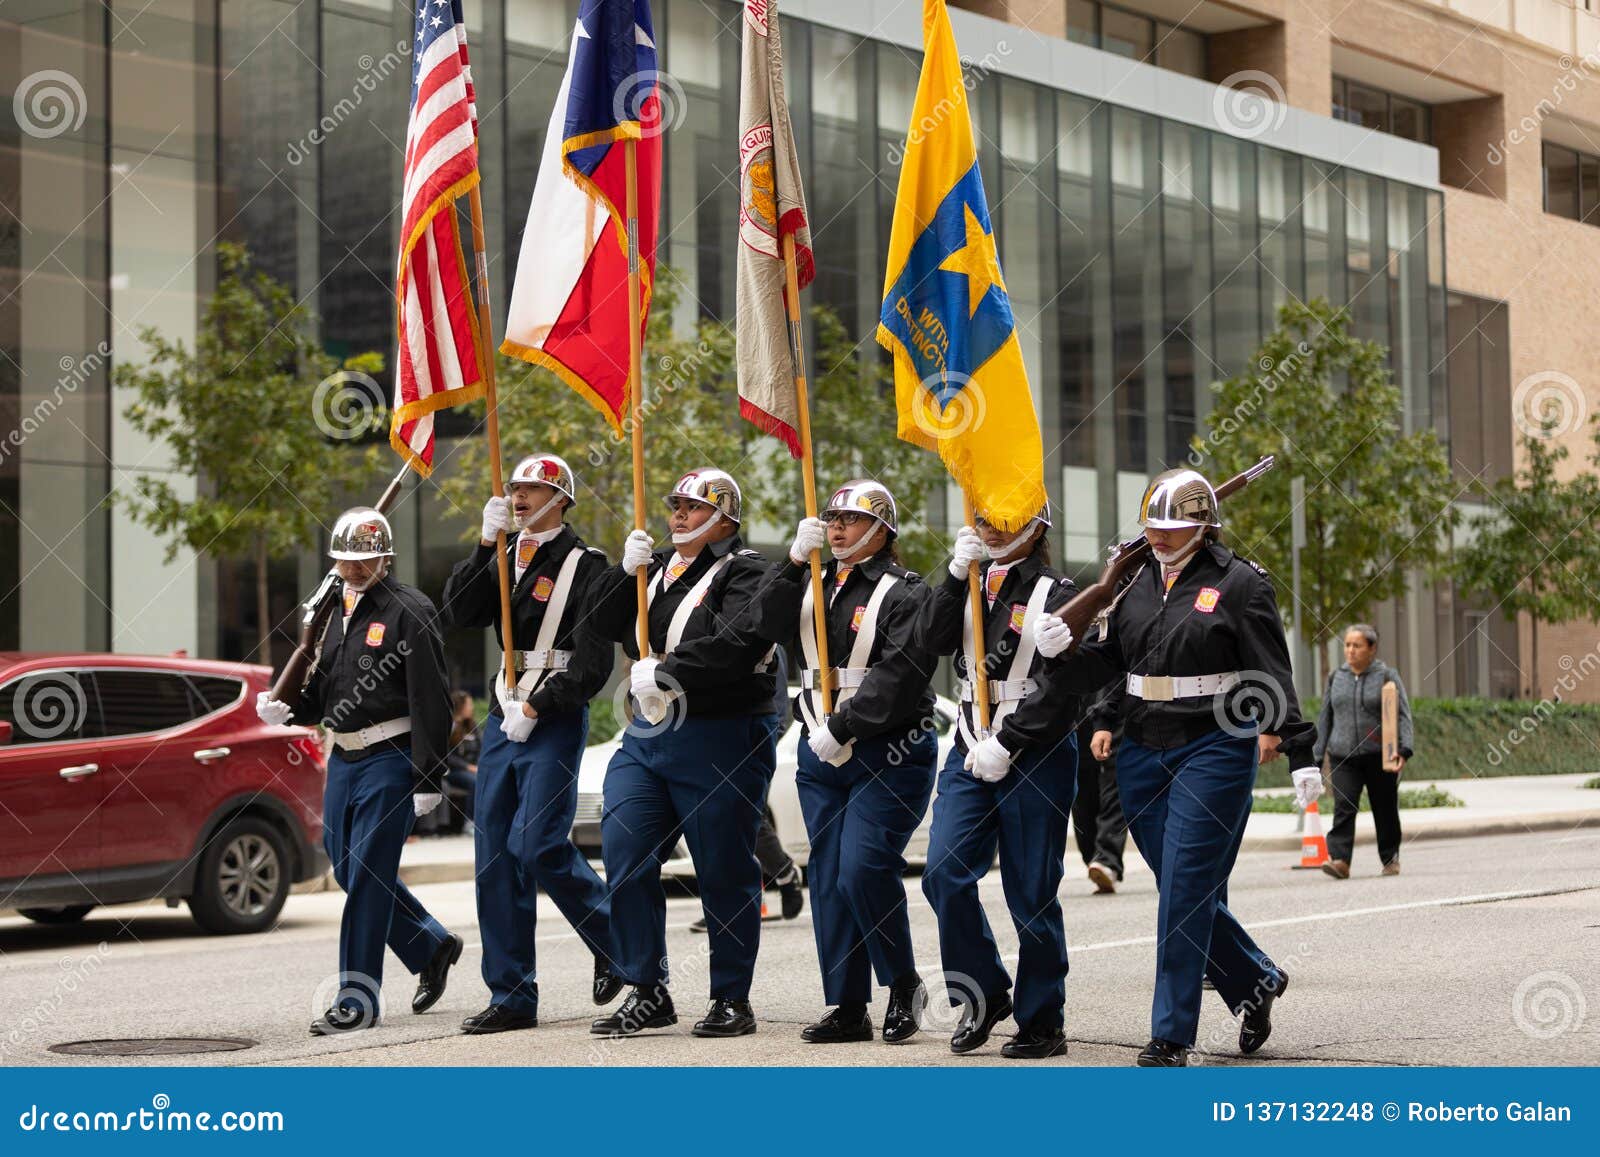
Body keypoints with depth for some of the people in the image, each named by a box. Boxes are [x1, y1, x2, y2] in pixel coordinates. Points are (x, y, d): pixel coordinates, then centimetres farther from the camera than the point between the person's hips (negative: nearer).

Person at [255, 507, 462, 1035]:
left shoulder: (408, 610, -11)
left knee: (367, 874, -8)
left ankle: (358, 998, -2)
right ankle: (433, 945, 32)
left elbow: (431, 700, -16)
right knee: (348, 868, 14)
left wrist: (429, 778, -19)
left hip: (391, 760, -8)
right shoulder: (335, 611, 13)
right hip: (343, 758, 8)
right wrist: (286, 709, -1)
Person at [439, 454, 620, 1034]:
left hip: (554, 722, -7)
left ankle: (616, 942, 10)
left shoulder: (585, 565, -6)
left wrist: (537, 708, -17)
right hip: (504, 719, 7)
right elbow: (459, 613, 0)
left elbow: (593, 662, -13)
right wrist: (485, 544, -8)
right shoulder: (505, 557, 15)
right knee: (494, 855, 3)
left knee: (538, 844, -15)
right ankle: (512, 997, 8)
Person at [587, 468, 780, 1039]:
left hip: (721, 741, -7)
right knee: (623, 854, 1)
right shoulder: (657, 565, 17)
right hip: (648, 735, 7)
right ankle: (647, 992, 10)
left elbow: (735, 645, -21)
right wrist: (625, 572, -3)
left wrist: (667, 674, -21)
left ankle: (732, 999, 12)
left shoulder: (744, 572, -6)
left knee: (724, 873, 0)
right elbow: (606, 623, 12)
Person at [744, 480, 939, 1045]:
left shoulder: (904, 592, -6)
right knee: (828, 878, 6)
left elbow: (898, 675, -17)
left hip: (887, 755, -7)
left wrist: (842, 726, -20)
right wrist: (796, 563, -11)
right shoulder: (814, 584, 15)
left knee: (864, 868, -16)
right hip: (821, 753, 7)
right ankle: (848, 1007, 12)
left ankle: (903, 985, 4)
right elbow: (766, 624, -1)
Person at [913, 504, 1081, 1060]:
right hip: (971, 750, 5)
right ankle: (984, 995, 6)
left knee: (1031, 894, -1)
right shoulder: (971, 585, 14)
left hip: (1037, 757, -5)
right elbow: (931, 640, -2)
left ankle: (1042, 1023, 9)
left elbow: (1060, 687, -12)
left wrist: (1006, 743, -17)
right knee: (945, 873, -9)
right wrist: (956, 575, -12)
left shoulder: (1056, 593, -4)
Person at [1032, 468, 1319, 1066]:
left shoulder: (1240, 583, -4)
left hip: (1214, 751, -6)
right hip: (1142, 755, 6)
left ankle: (1172, 1033, -4)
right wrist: (1062, 652, -11)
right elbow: (1104, 663, 10)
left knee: (1186, 892, -9)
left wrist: (1297, 753, -11)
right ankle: (1256, 979, 34)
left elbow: (1272, 675, -7)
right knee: (1186, 890, 11)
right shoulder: (1133, 583, 11)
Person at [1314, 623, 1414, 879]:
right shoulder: (1336, 678, 11)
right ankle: (1340, 860, -23)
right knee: (1343, 807, -15)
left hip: (1379, 756, -2)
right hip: (1343, 757, 2)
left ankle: (1390, 859, 25)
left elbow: (1403, 714, -3)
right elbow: (1325, 719, 16)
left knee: (1385, 810, 8)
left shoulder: (1387, 676, 1)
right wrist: (1316, 757, 12)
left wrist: (1404, 749, -17)